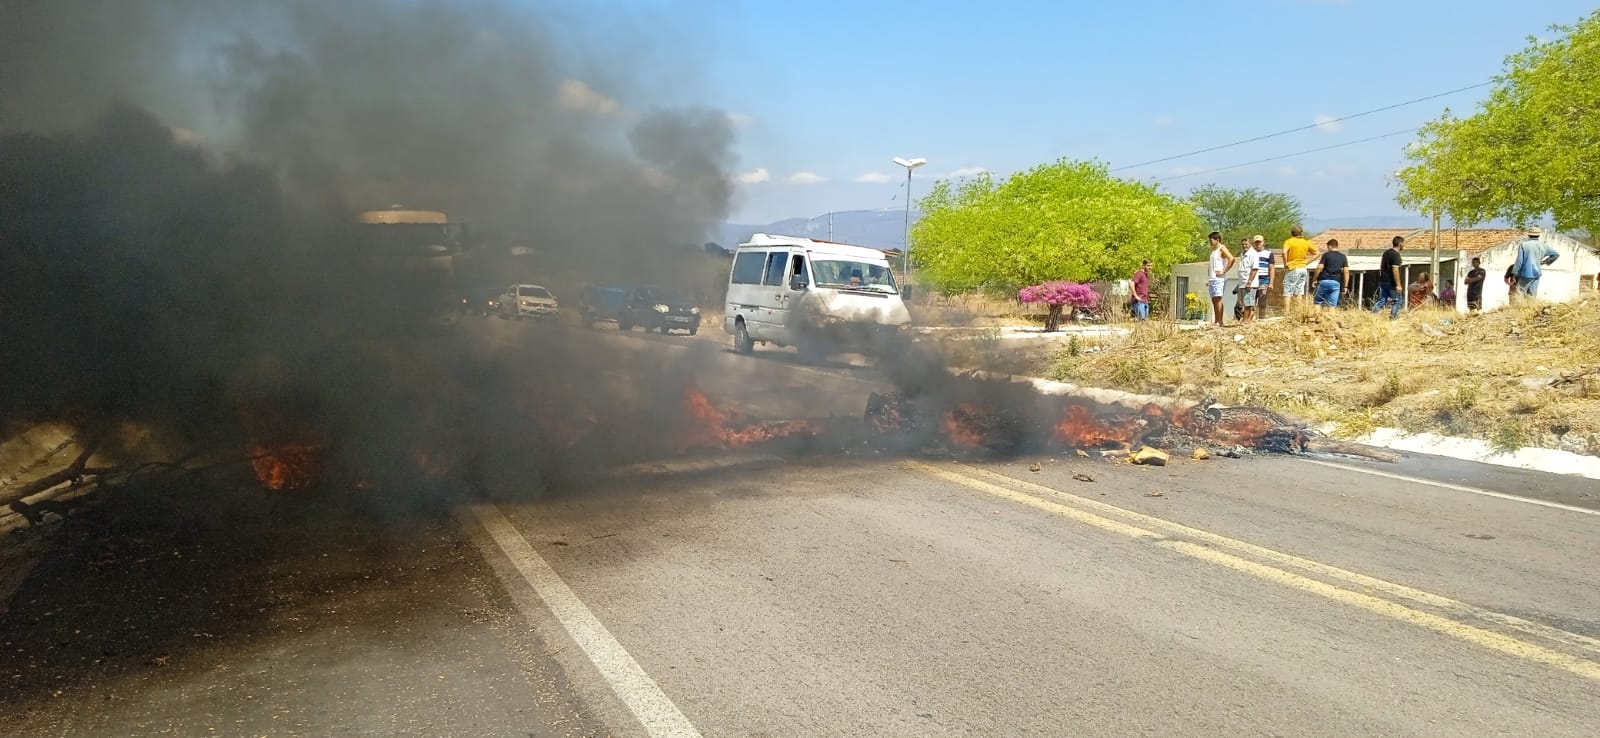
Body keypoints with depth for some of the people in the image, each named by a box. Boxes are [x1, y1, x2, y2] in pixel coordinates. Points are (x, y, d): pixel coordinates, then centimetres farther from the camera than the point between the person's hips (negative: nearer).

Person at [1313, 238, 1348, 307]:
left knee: (1318, 302, 6)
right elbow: (1346, 271, 6)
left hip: (1324, 281, -2)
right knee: (1332, 305, 3)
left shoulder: (1326, 255, 3)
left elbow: (1320, 268, -8)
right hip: (1336, 282, 2)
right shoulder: (1343, 257, 11)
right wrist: (1345, 286, 7)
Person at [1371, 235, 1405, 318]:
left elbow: (1381, 266, 19)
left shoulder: (1386, 252, 11)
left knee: (1381, 300, 10)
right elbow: (1395, 270, -23)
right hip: (1391, 283, -8)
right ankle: (1393, 317, 9)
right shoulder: (1396, 255, -16)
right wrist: (1398, 284, -22)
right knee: (1397, 301, 6)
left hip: (1383, 281, 8)